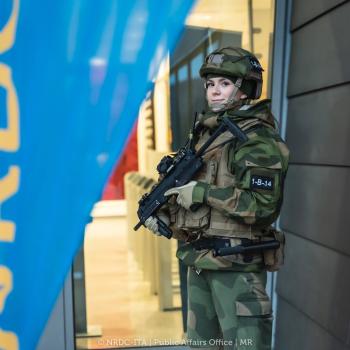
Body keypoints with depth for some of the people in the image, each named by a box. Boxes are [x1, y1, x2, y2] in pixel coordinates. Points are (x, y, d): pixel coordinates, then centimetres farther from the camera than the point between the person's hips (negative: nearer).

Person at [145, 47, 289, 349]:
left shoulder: (258, 140, -14)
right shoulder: (206, 132, 13)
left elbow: (263, 206, -23)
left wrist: (202, 193, -22)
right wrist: (163, 210, 5)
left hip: (238, 266, -8)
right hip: (199, 261, 9)